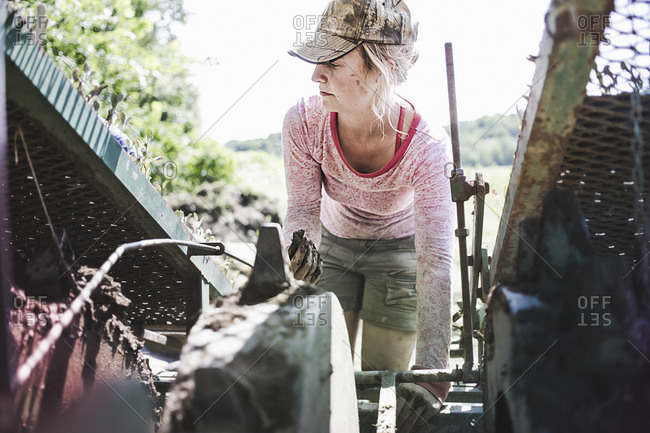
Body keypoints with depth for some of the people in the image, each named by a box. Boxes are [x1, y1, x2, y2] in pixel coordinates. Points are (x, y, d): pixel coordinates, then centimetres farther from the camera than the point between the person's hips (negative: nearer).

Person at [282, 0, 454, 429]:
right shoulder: (303, 122, -28)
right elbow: (303, 206, -15)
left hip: (398, 250, -2)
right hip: (333, 245, 2)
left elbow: (437, 262, -39)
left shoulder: (427, 146, -36)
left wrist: (431, 374, -45)